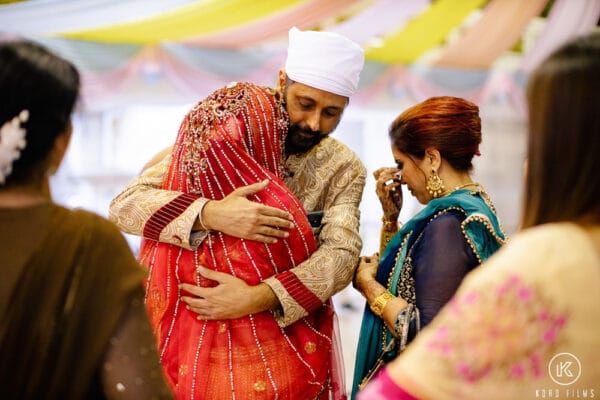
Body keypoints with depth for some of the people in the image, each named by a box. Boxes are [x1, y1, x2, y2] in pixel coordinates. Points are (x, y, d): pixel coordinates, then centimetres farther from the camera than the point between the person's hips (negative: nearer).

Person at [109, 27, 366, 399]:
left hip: (292, 337, 1)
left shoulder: (345, 169, -6)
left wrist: (259, 298, -35)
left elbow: (342, 253, -21)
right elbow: (125, 204, -18)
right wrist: (210, 213, -35)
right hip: (207, 337, -1)